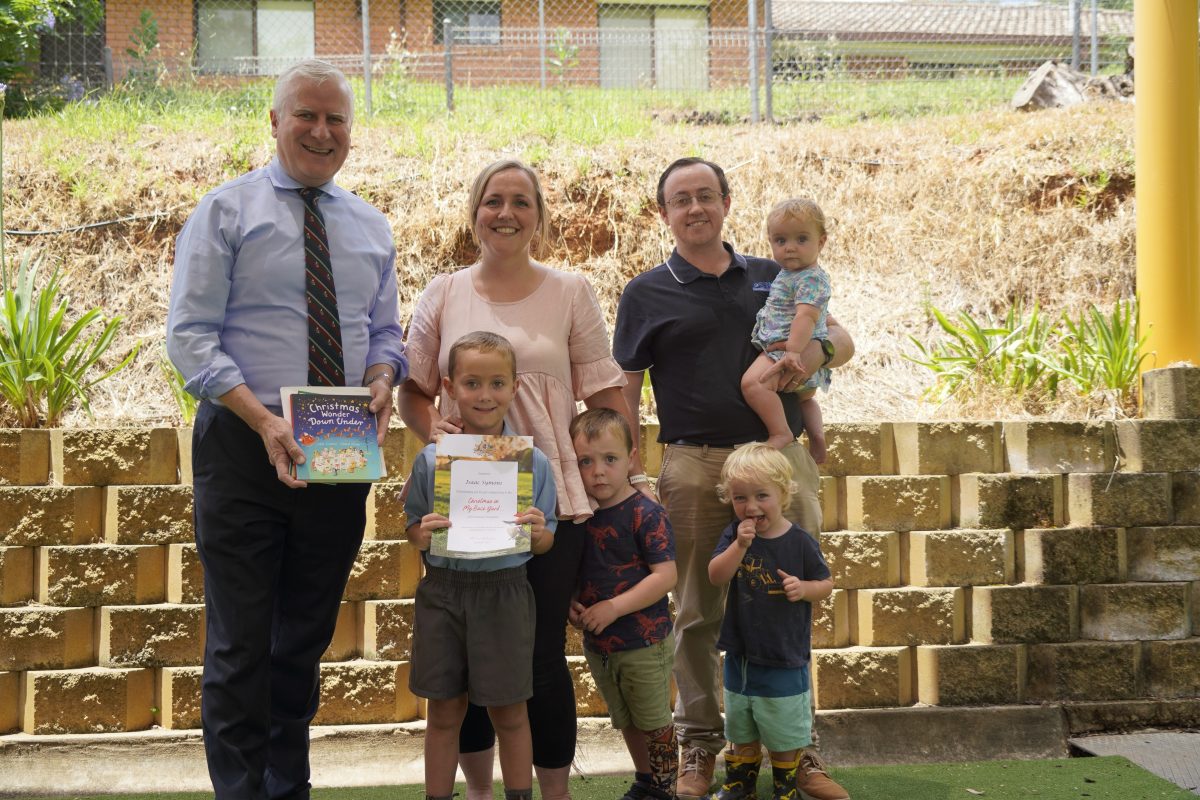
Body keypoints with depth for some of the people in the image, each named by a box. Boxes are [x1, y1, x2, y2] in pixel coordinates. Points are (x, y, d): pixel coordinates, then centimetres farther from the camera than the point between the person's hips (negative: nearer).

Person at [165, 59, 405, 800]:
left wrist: (383, 378, -8)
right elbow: (191, 334, -9)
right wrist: (261, 418, -22)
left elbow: (385, 331, 17)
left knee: (307, 638, 13)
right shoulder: (226, 211, -2)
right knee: (240, 646, -2)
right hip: (245, 449, -4)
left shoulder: (371, 228, 13)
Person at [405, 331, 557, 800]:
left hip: (504, 592, -1)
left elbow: (545, 542, 4)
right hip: (443, 592, 1)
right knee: (443, 713, 11)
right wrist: (423, 535, -14)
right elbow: (414, 529, 8)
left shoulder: (533, 462, -2)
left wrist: (537, 533, -17)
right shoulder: (430, 460, -1)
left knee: (509, 713, 9)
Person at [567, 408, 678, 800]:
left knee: (654, 722, 8)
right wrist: (568, 603, -6)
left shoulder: (646, 514, -18)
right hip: (596, 644, 6)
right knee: (626, 722, 21)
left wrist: (613, 608, -23)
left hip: (643, 645, -6)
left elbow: (665, 576, -22)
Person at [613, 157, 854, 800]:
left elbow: (843, 339, 18)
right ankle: (699, 744, 20)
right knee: (698, 612, 6)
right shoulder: (646, 294, 6)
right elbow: (623, 393, 5)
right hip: (694, 467, -2)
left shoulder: (771, 277, 13)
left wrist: (815, 352, -6)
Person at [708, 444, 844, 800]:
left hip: (784, 655, -3)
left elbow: (826, 583, -3)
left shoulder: (799, 541, -13)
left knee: (784, 731, 11)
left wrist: (804, 588, -24)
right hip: (741, 652, 3)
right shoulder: (734, 535, -5)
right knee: (741, 728, 20)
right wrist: (740, 545, -28)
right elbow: (716, 577, -15)